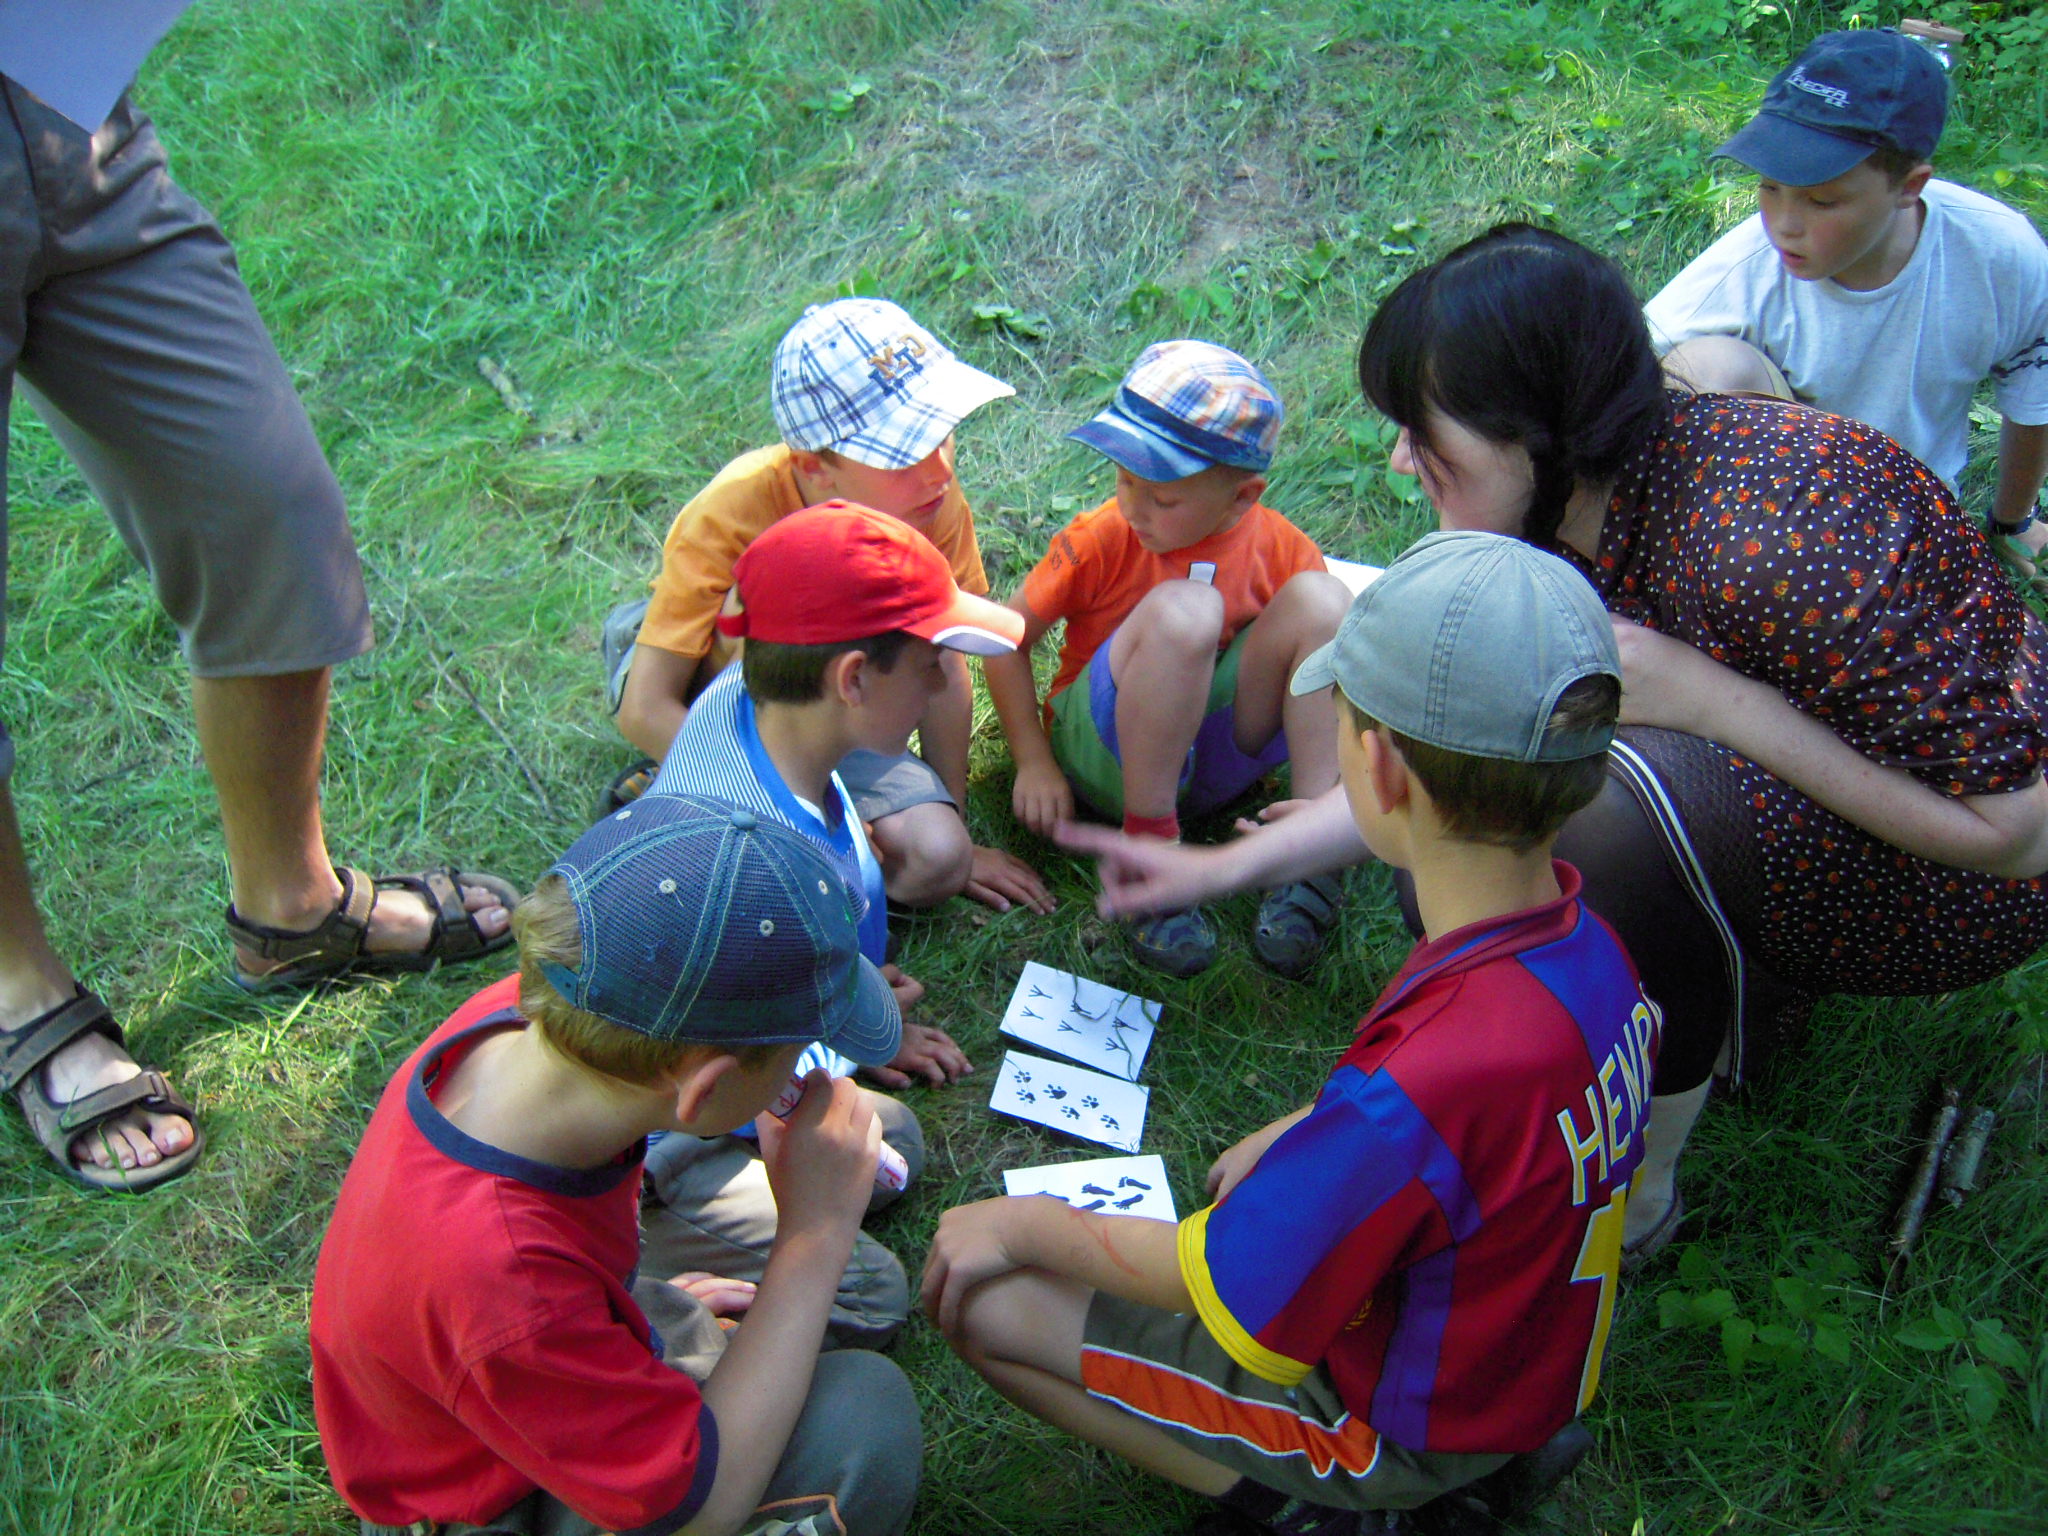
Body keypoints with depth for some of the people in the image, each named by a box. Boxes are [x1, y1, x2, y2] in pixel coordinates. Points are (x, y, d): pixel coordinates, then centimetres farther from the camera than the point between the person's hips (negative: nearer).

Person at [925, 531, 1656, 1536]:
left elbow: (1215, 1283, -23)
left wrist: (1025, 1223, -9)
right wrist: (1293, 1142, 9)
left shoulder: (1423, 1083, -38)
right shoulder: (1582, 941, -14)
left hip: (1401, 1424, -7)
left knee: (987, 1303, -9)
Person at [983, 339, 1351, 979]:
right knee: (1183, 609, -32)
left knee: (1320, 597, -20)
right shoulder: (1102, 541, -12)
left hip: (1216, 760, 3)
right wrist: (1034, 763, -11)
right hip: (1104, 754, -2)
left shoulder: (1281, 550, -6)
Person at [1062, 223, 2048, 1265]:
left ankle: (1629, 1203, -11)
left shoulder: (1767, 547, -35)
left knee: (1610, 803, -33)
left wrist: (1708, 696, -31)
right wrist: (1220, 868, 1)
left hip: (1961, 888, -7)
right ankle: (1749, 994, 14)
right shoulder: (1560, 525, -9)